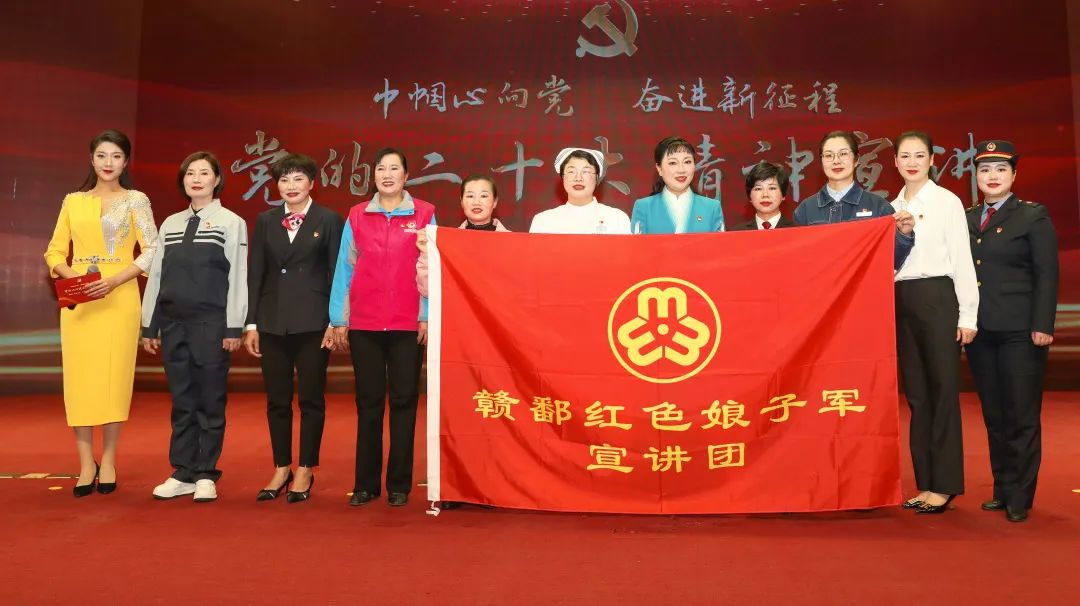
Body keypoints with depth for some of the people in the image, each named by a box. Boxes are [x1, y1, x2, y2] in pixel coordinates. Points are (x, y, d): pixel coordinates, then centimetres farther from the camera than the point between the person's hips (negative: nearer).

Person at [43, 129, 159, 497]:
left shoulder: (135, 200, 4)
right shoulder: (73, 201, 14)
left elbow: (151, 251, -4)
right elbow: (55, 251, 12)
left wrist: (114, 280, -15)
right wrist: (70, 276, -8)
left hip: (119, 297, -3)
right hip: (78, 300, 3)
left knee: (114, 377, -2)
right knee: (78, 377, 0)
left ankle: (108, 462, 8)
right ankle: (86, 464, 8)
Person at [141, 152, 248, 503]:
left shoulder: (231, 223, 0)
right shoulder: (170, 224, 14)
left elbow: (238, 277, -5)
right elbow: (156, 276, 14)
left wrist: (233, 327, -10)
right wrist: (149, 325, 11)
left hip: (211, 324, -4)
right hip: (173, 323, 4)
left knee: (211, 401, 1)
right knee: (181, 401, 8)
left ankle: (206, 474, 10)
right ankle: (183, 473, 16)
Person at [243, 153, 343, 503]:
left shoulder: (329, 221, 1)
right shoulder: (265, 221, 10)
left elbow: (336, 274, -1)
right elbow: (254, 274, 9)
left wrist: (334, 323, -7)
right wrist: (251, 323, 4)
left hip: (312, 322, -3)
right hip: (273, 323, 3)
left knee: (311, 399, 3)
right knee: (277, 400, 9)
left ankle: (305, 471, 15)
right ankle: (281, 470, 21)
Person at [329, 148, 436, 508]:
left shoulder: (424, 215, 2)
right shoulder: (356, 216, 7)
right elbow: (344, 269, 7)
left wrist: (427, 316, -7)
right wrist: (339, 320, 4)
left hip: (408, 325, -1)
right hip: (364, 325, 2)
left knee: (404, 401, 3)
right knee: (368, 403, 7)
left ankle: (399, 484, 12)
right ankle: (366, 483, 15)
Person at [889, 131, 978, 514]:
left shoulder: (947, 202, -2)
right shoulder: (892, 207, 13)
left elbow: (962, 259, -5)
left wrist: (967, 315, -9)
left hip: (937, 297, -5)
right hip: (902, 301, 5)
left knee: (943, 390, -2)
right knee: (916, 393, 8)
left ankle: (945, 484, 7)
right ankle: (927, 482, 17)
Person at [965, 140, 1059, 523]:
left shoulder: (1034, 216, 1)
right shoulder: (967, 219, 11)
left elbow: (1047, 275, -5)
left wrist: (1042, 326, -13)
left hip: (1020, 330, -4)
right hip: (980, 331, 4)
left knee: (1021, 415, 1)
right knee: (994, 415, 11)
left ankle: (1019, 497, 9)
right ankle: (1002, 489, 20)